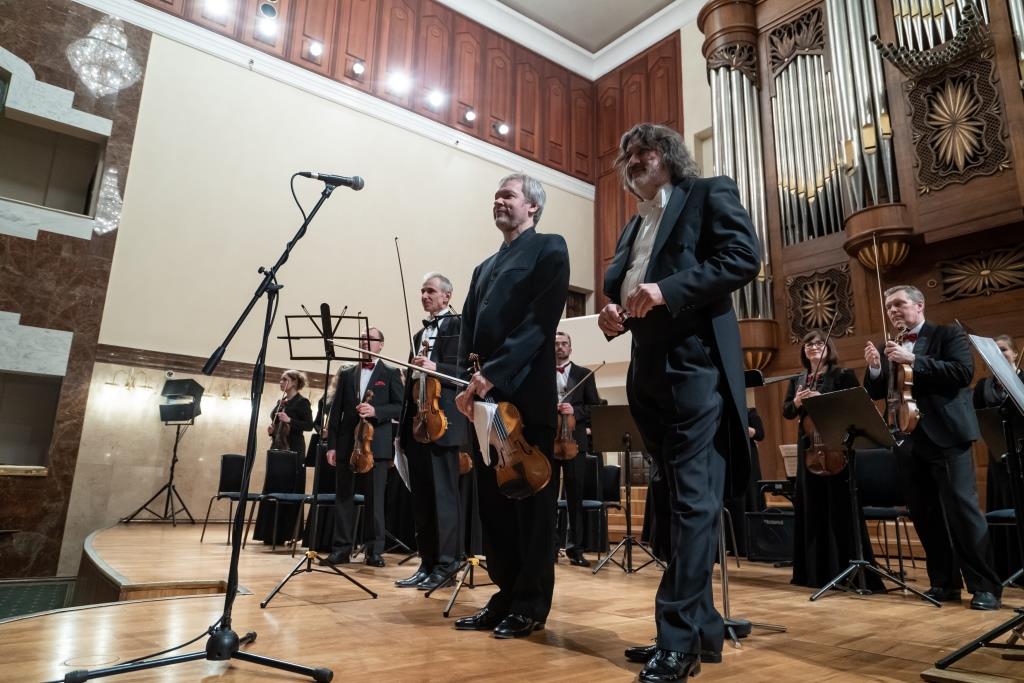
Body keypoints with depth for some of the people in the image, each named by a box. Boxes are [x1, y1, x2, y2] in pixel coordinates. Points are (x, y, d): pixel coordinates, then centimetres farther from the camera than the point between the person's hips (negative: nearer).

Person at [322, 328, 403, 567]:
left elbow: (400, 407, -1)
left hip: (377, 443, -3)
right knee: (343, 495, 4)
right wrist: (331, 444, 3)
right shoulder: (346, 374, 15)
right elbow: (336, 410, 10)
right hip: (347, 443, 3)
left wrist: (376, 410, -18)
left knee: (375, 497, -1)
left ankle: (375, 550, 6)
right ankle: (341, 548, 12)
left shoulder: (391, 373, 7)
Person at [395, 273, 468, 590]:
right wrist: (403, 427, 17)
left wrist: (435, 367, -24)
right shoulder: (420, 333, 22)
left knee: (443, 495, -5)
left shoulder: (458, 326, 0)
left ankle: (445, 565, 3)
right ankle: (427, 563, 15)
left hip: (441, 419, -8)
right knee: (421, 497, 8)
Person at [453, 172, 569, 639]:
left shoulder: (549, 249, 2)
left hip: (526, 393, -7)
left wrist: (493, 373, -18)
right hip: (486, 395, 7)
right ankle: (506, 596, 20)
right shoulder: (485, 267, 24)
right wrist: (468, 383, -2)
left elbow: (540, 321, -11)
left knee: (531, 499, 1)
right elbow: (470, 330, 16)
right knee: (493, 501, 9)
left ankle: (531, 604, 12)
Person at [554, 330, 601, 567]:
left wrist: (575, 410, -13)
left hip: (574, 441, 0)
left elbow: (595, 407, 4)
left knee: (575, 497, 3)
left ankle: (575, 548, 10)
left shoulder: (584, 374, 10)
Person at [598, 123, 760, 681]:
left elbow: (745, 257, -12)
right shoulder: (633, 227, 24)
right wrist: (615, 314, 1)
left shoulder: (709, 194, 4)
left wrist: (668, 289, -21)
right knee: (683, 501, 11)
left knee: (693, 500, -7)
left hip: (695, 365, -8)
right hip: (649, 374, 8)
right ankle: (702, 627, 21)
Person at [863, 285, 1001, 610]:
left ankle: (985, 586, 4)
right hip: (908, 441, 5)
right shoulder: (887, 348, 14)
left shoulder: (947, 334, 1)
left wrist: (914, 361, -21)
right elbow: (875, 393, 10)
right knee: (924, 515, 8)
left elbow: (964, 371, -15)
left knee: (962, 509, -6)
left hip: (946, 436, -5)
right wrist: (874, 367, -9)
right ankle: (944, 582, 19)